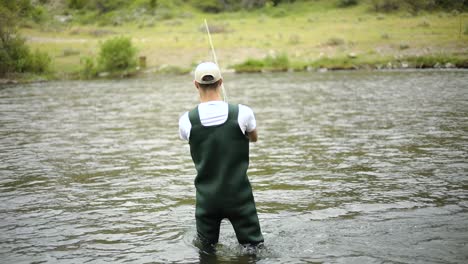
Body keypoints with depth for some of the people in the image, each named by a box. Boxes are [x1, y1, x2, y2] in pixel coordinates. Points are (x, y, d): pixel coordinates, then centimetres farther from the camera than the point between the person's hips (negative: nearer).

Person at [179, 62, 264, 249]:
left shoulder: (186, 120, -10)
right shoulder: (243, 113, -13)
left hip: (206, 198, 2)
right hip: (239, 196, -1)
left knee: (206, 249, 20)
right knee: (254, 248, 11)